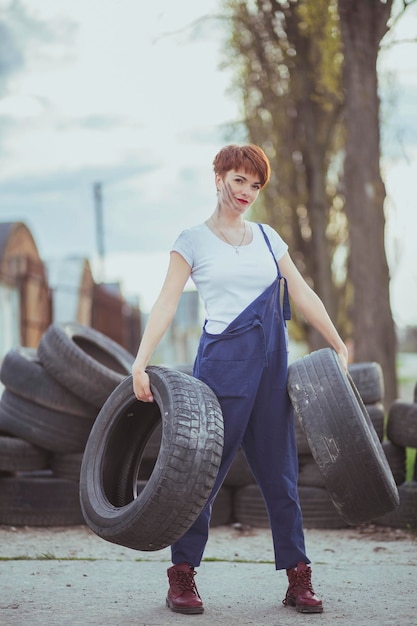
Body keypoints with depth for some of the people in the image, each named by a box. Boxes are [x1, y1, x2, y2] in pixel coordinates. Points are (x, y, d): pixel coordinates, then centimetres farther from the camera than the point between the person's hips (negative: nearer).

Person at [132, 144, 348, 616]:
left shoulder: (268, 238, 14)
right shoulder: (194, 240, 2)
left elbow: (303, 296, 16)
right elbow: (166, 303, -6)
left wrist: (339, 345, 12)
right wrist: (140, 364, -17)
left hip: (272, 364, 4)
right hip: (222, 361, -4)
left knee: (279, 471, 6)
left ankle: (298, 579, 10)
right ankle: (182, 577, 7)